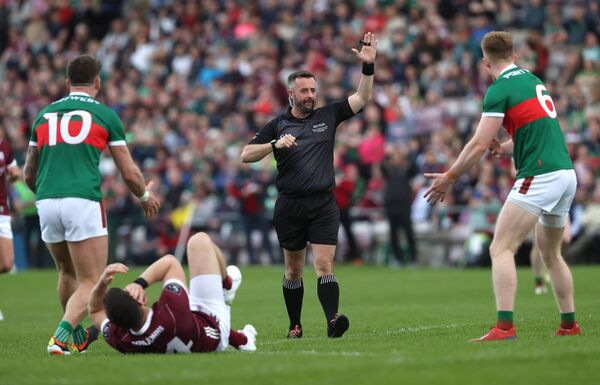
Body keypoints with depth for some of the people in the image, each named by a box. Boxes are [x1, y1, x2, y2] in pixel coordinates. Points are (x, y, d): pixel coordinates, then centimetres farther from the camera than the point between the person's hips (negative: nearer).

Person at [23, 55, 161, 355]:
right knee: (90, 283, 0)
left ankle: (77, 337, 36)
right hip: (83, 201, -4)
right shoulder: (105, 115, 7)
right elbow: (129, 173, 9)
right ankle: (61, 336, -22)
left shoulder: (44, 115, 17)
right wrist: (146, 197, 29)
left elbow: (28, 175, 22)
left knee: (67, 272, 26)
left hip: (46, 202, 4)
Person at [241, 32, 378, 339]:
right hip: (289, 206, 1)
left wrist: (368, 65, -7)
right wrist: (275, 145, -14)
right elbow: (246, 155, 1)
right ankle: (295, 326, 20)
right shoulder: (277, 125, 6)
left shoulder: (328, 116, 9)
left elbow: (362, 97, 6)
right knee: (293, 270, 9)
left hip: (323, 204, -1)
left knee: (324, 265, -13)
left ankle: (332, 320, -26)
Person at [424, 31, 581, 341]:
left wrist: (449, 177, -1)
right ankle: (569, 324, 26)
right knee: (550, 253, 23)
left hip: (539, 176, -9)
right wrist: (506, 148, 25)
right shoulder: (533, 80, 19)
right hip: (566, 173, 9)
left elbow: (479, 144, -10)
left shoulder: (500, 89, -6)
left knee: (501, 249, -12)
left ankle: (504, 327, -25)